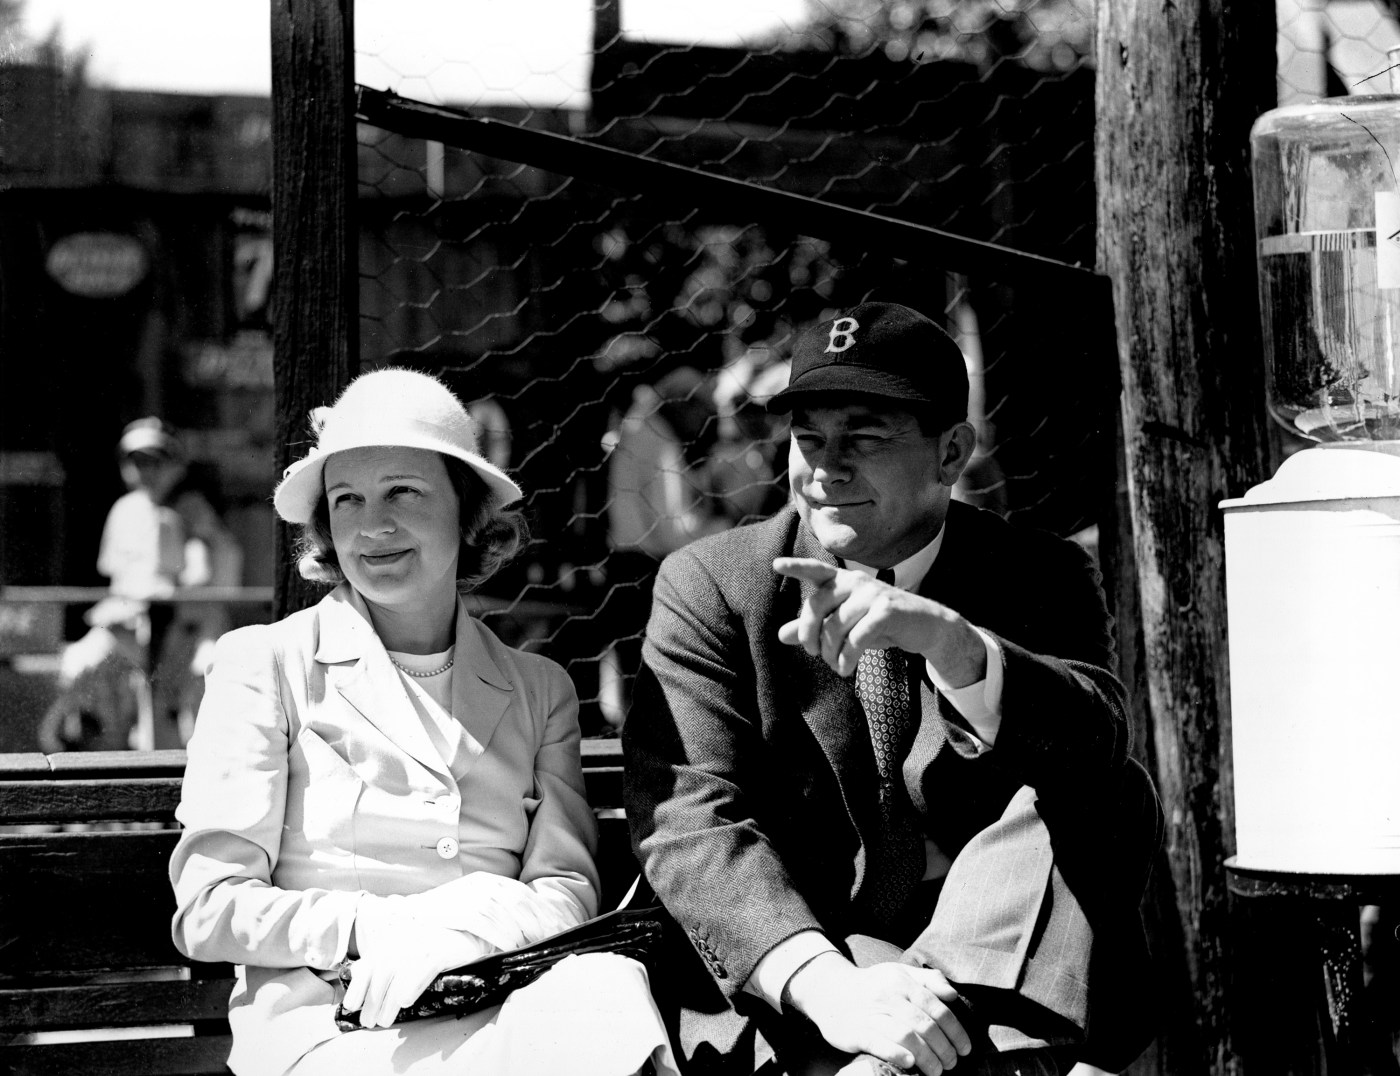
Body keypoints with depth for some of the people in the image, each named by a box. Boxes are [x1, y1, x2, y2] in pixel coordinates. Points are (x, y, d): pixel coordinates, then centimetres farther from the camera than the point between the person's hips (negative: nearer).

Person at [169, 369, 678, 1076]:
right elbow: (208, 912, 1)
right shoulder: (263, 663, 7)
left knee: (602, 983, -34)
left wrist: (462, 929, -16)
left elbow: (570, 891, 6)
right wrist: (376, 925, -15)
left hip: (503, 1003, 4)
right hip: (325, 1017, -4)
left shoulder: (539, 690, 19)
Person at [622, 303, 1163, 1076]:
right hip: (776, 984, -3)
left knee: (1110, 795, -25)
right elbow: (689, 820, -12)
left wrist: (944, 637, -37)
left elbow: (1095, 736, -16)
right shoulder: (708, 584, 1)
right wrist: (823, 981, -30)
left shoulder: (1040, 578, 5)